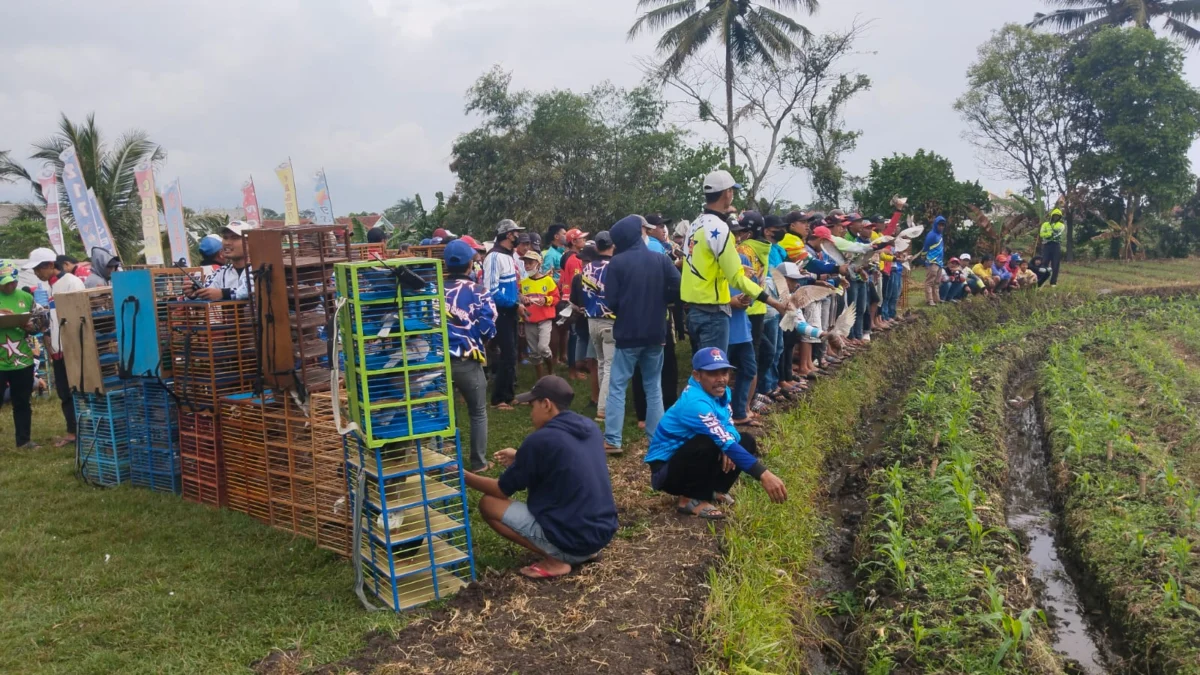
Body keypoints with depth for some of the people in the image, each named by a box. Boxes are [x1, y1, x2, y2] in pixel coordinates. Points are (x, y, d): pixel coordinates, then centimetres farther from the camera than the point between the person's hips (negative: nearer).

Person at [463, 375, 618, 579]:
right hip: (604, 532, 8)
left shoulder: (540, 440, -16)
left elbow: (502, 490, -2)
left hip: (570, 540, -8)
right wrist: (521, 459, 24)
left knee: (488, 504, 2)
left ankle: (554, 561, -5)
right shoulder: (590, 427, 5)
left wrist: (464, 476, 13)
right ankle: (585, 551, 13)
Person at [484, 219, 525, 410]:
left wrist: (518, 302, 5)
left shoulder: (509, 256, 12)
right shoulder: (495, 256, -17)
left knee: (510, 353, 15)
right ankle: (499, 399, 1)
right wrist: (514, 303, -17)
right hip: (502, 312, -9)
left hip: (510, 311, 9)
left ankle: (509, 393, 26)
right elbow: (491, 289, -24)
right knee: (508, 354, -7)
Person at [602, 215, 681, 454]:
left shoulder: (617, 263, -8)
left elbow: (610, 301, -9)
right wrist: (658, 301, 9)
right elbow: (678, 289, -8)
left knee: (617, 386, 3)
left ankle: (612, 441, -2)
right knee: (654, 387, 14)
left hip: (628, 332, -2)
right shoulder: (661, 259, -2)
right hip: (655, 332, 3)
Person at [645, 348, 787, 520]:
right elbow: (725, 442, -37)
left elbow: (728, 427, 4)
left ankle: (713, 489, 9)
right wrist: (763, 475, -42)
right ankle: (691, 499, -14)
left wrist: (728, 448, -21)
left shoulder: (720, 391, -3)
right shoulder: (695, 403, -30)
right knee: (709, 444, -35)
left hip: (689, 456, 9)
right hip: (666, 470, -8)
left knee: (747, 441, 2)